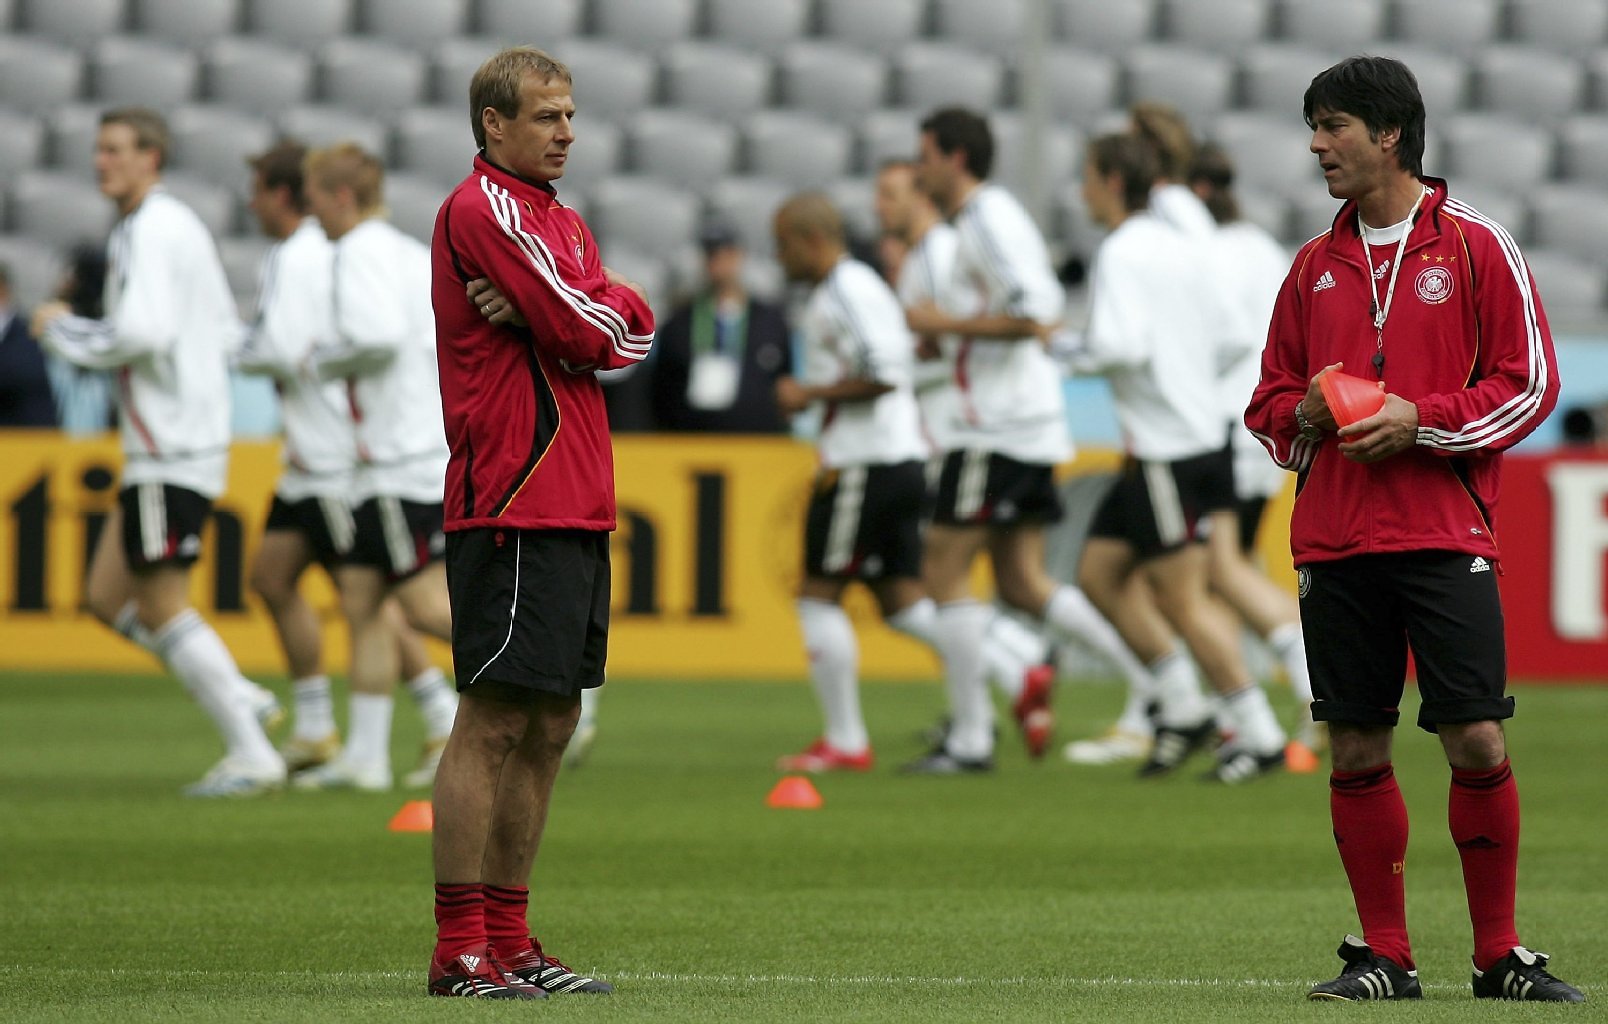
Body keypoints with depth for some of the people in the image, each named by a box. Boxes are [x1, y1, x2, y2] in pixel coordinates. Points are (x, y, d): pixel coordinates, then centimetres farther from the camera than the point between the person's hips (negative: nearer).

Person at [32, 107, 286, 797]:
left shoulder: (150, 231, -13)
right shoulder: (182, 225, 18)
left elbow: (142, 332, -26)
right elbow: (226, 334, 23)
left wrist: (62, 329, -11)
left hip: (170, 454, -10)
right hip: (170, 446, 10)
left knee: (162, 607, -6)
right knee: (107, 597, 13)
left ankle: (252, 756, -4)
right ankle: (242, 700, 13)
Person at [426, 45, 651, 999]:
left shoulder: (560, 219, 21)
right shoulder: (485, 208, -9)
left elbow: (634, 330, 8)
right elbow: (594, 331, -16)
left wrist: (568, 313, -9)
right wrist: (611, 307, 5)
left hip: (576, 508, 10)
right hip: (515, 504, -10)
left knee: (549, 728, 10)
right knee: (494, 723, -9)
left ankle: (508, 940, 15)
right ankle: (460, 951, -8)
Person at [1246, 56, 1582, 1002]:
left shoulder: (1476, 246, 2)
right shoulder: (1316, 265, 15)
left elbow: (1531, 382, -2)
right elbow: (1271, 399, 21)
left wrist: (1421, 420, -13)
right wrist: (1303, 413, -2)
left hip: (1446, 533, -4)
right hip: (1335, 538, 4)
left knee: (1477, 743, -8)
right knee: (1357, 750, 2)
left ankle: (1500, 954, 4)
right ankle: (1385, 955, 10)